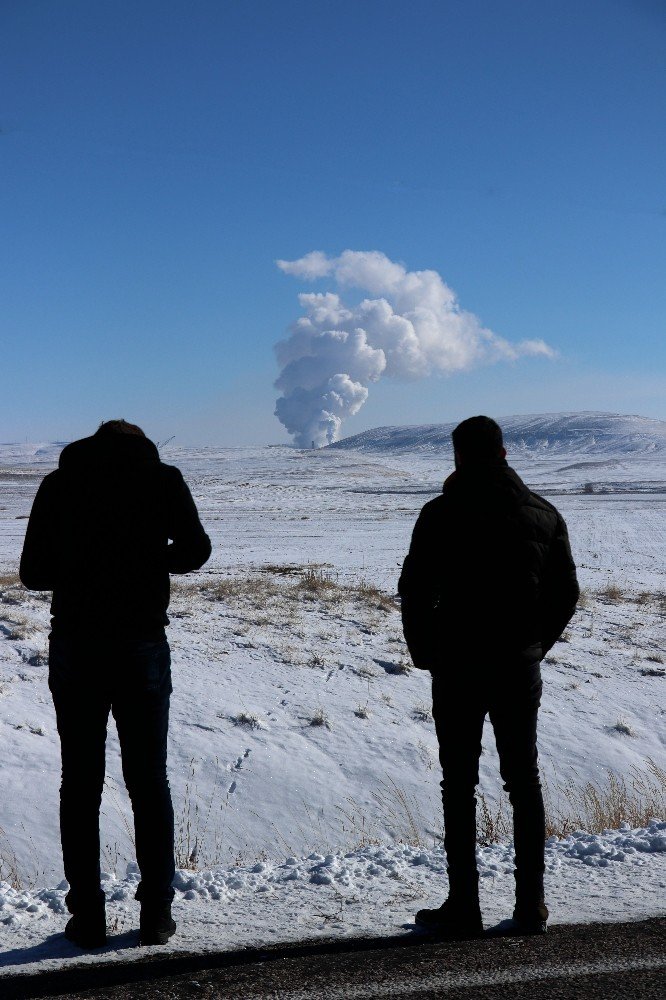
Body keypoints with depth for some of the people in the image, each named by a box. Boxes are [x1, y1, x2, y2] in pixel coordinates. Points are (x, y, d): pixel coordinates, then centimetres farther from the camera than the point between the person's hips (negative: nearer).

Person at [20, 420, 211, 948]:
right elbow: (195, 549, -4)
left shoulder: (59, 481, 6)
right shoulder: (162, 477, 3)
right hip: (142, 646, -1)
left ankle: (88, 916, 8)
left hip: (74, 648, 1)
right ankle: (157, 914, 11)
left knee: (80, 785, 8)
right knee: (149, 782, 9)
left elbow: (33, 572, 5)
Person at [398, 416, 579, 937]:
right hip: (521, 670, 4)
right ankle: (531, 905, 13)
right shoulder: (544, 514, 6)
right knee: (524, 781, 10)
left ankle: (463, 907, 5)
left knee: (459, 784, 3)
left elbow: (415, 590, -9)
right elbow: (566, 594, 8)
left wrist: (424, 651, 5)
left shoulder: (443, 513, -7)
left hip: (458, 669, -3)